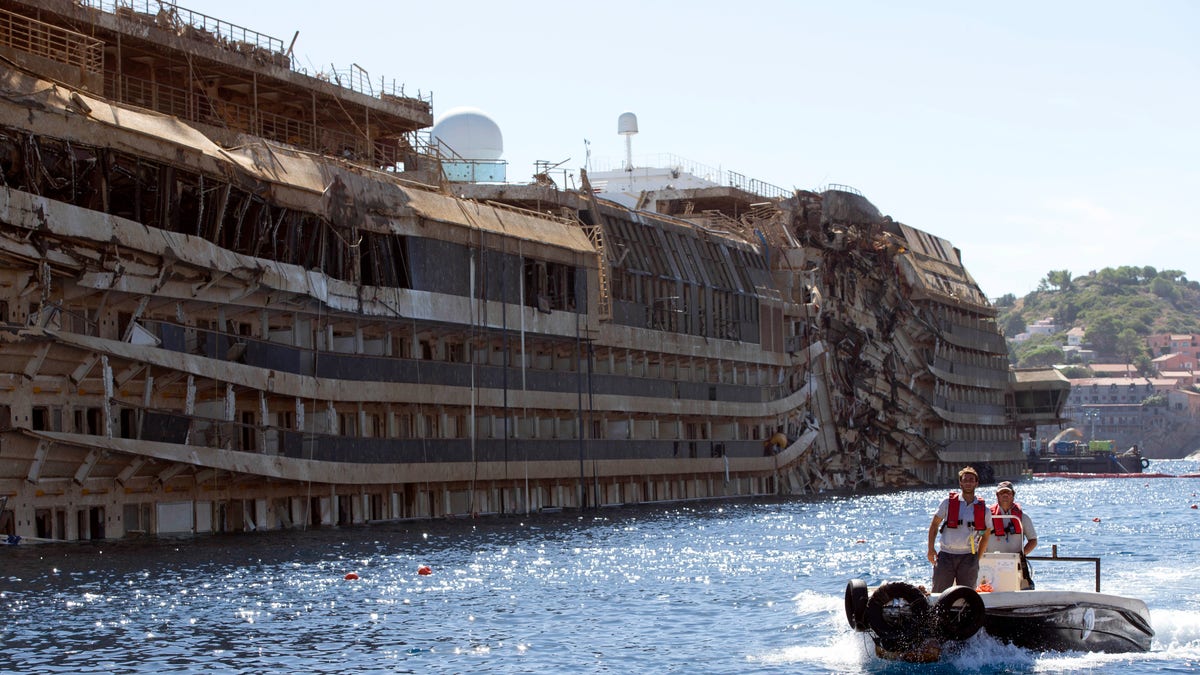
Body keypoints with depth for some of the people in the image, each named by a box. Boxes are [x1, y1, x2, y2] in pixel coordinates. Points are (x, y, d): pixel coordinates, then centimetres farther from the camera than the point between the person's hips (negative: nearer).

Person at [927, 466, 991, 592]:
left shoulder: (983, 509, 6)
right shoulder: (948, 503, 2)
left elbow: (986, 535, 15)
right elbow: (934, 525, 9)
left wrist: (977, 558, 10)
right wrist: (931, 549, 1)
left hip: (968, 557, 1)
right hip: (946, 555, -1)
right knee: (939, 594, -2)